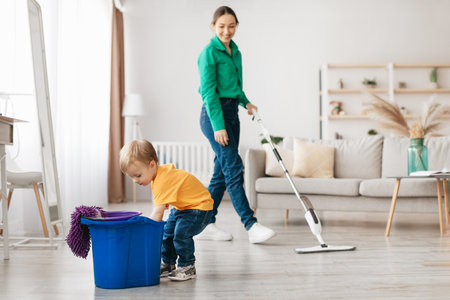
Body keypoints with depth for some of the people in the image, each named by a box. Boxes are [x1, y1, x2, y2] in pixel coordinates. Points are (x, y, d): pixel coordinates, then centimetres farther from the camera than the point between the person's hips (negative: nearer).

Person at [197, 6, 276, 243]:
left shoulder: (235, 52, 15)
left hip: (231, 113, 9)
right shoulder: (209, 52, -10)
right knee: (233, 168, -12)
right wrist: (218, 126, -20)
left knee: (222, 172, 8)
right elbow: (208, 92, -15)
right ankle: (251, 226, -12)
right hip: (214, 114, -9)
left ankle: (206, 224, 16)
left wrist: (245, 102, 6)